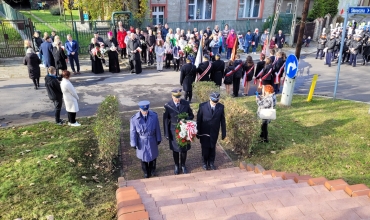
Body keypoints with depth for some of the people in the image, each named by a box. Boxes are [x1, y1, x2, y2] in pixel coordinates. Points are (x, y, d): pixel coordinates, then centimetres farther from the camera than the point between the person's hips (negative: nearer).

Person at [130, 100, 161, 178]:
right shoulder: (134, 119, -23)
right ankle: (146, 172, 47)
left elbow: (157, 128, -6)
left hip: (152, 141, 2)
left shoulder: (154, 116, -19)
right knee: (143, 157, 20)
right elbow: (133, 132, -12)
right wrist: (134, 144, -5)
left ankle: (152, 170, 52)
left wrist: (158, 139, 3)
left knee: (153, 155, 22)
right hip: (141, 142, -1)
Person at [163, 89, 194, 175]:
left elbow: (191, 115, 1)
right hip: (174, 131, -1)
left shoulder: (186, 103, -11)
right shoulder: (167, 106, -15)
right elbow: (165, 121, -8)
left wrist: (185, 120, -21)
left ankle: (183, 165, 40)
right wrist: (167, 134, -6)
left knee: (184, 149, 16)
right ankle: (176, 165, 40)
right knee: (175, 149, 16)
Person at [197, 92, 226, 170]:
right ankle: (204, 163, 35)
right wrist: (198, 132, -4)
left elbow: (222, 120, -2)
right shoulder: (202, 106, -16)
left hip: (214, 133, 1)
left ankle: (211, 163, 37)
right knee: (205, 148, 14)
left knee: (212, 148, 16)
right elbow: (198, 120, -8)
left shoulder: (221, 107, -11)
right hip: (204, 132, -1)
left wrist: (223, 133, 2)